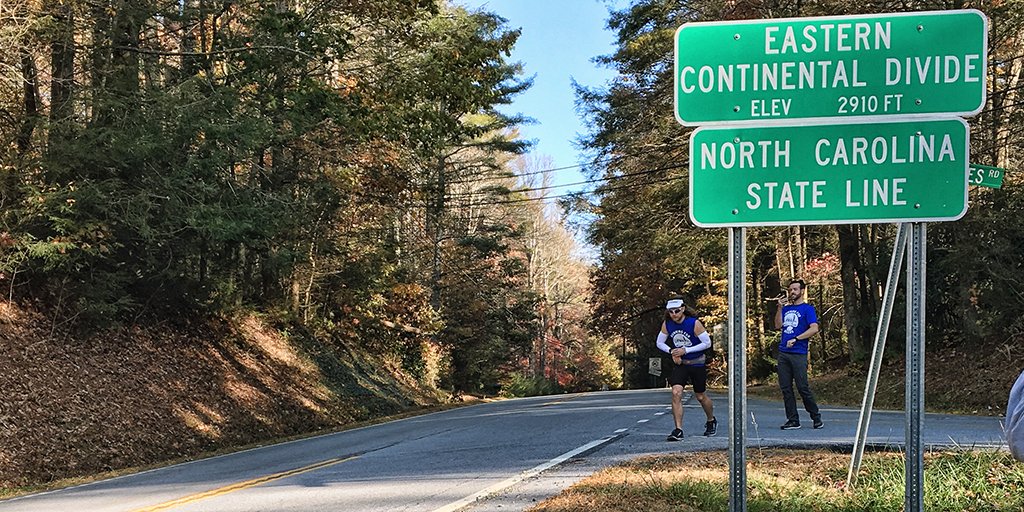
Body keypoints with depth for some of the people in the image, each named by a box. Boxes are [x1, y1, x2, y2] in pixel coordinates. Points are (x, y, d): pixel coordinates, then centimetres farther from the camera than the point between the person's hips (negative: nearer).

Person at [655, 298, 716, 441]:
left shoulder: (694, 323, -17)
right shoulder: (667, 324, -6)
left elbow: (707, 343, -13)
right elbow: (660, 343, 7)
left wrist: (686, 350, -19)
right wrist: (672, 351, -13)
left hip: (697, 364, -2)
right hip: (678, 364, 2)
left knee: (700, 396, 11)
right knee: (676, 392, -19)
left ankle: (711, 421, 41)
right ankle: (678, 430, -17)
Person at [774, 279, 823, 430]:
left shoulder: (808, 309, 0)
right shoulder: (786, 308, 18)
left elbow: (814, 329, -11)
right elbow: (778, 325, 7)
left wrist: (795, 339, -15)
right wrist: (780, 307, 0)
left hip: (798, 354, -6)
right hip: (783, 353, 6)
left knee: (803, 387, -6)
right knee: (785, 388, 4)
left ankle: (816, 418, 8)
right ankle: (793, 420, 9)